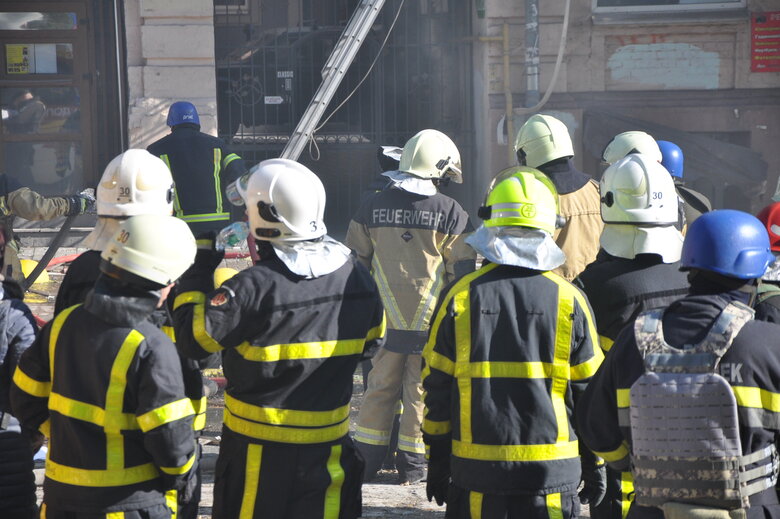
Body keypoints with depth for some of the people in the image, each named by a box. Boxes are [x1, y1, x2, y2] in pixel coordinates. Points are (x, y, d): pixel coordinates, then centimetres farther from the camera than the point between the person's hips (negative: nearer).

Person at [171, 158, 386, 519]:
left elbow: (192, 337, -14)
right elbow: (371, 342, 10)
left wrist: (199, 268, -5)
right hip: (329, 446, 4)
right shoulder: (358, 278, -4)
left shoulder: (254, 288, -22)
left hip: (259, 449, -4)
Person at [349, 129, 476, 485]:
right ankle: (411, 464, 12)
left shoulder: (372, 207, 3)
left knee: (380, 387, 13)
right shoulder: (450, 212, -6)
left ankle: (367, 458, 17)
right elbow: (462, 271, -3)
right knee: (420, 391, 6)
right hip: (431, 322, -2)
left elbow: (355, 262, 8)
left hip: (385, 320, 3)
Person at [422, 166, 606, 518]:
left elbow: (438, 389, 1)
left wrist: (437, 462, 11)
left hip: (476, 468, 0)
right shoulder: (569, 301, -4)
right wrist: (594, 465, 12)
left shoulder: (460, 297, -3)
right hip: (552, 472, 0)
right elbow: (589, 393, 2)